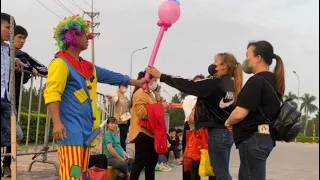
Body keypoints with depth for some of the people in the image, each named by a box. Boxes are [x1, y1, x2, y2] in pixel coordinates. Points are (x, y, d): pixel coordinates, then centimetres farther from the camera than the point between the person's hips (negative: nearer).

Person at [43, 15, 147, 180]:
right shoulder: (61, 63, -7)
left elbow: (110, 76, 31)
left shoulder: (88, 66, 20)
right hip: (70, 129, -9)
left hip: (85, 129, 9)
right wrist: (57, 123, -24)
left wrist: (136, 82, 37)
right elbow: (51, 93, -16)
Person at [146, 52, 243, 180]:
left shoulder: (216, 82, -14)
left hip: (218, 131, -9)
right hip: (227, 131, 9)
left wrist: (161, 76, -16)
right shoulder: (231, 83, 10)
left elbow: (190, 86, -18)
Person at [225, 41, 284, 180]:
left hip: (253, 139, -10)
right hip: (264, 137, 10)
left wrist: (228, 122, 0)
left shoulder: (256, 80, -16)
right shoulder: (273, 80, 13)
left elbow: (239, 114, -22)